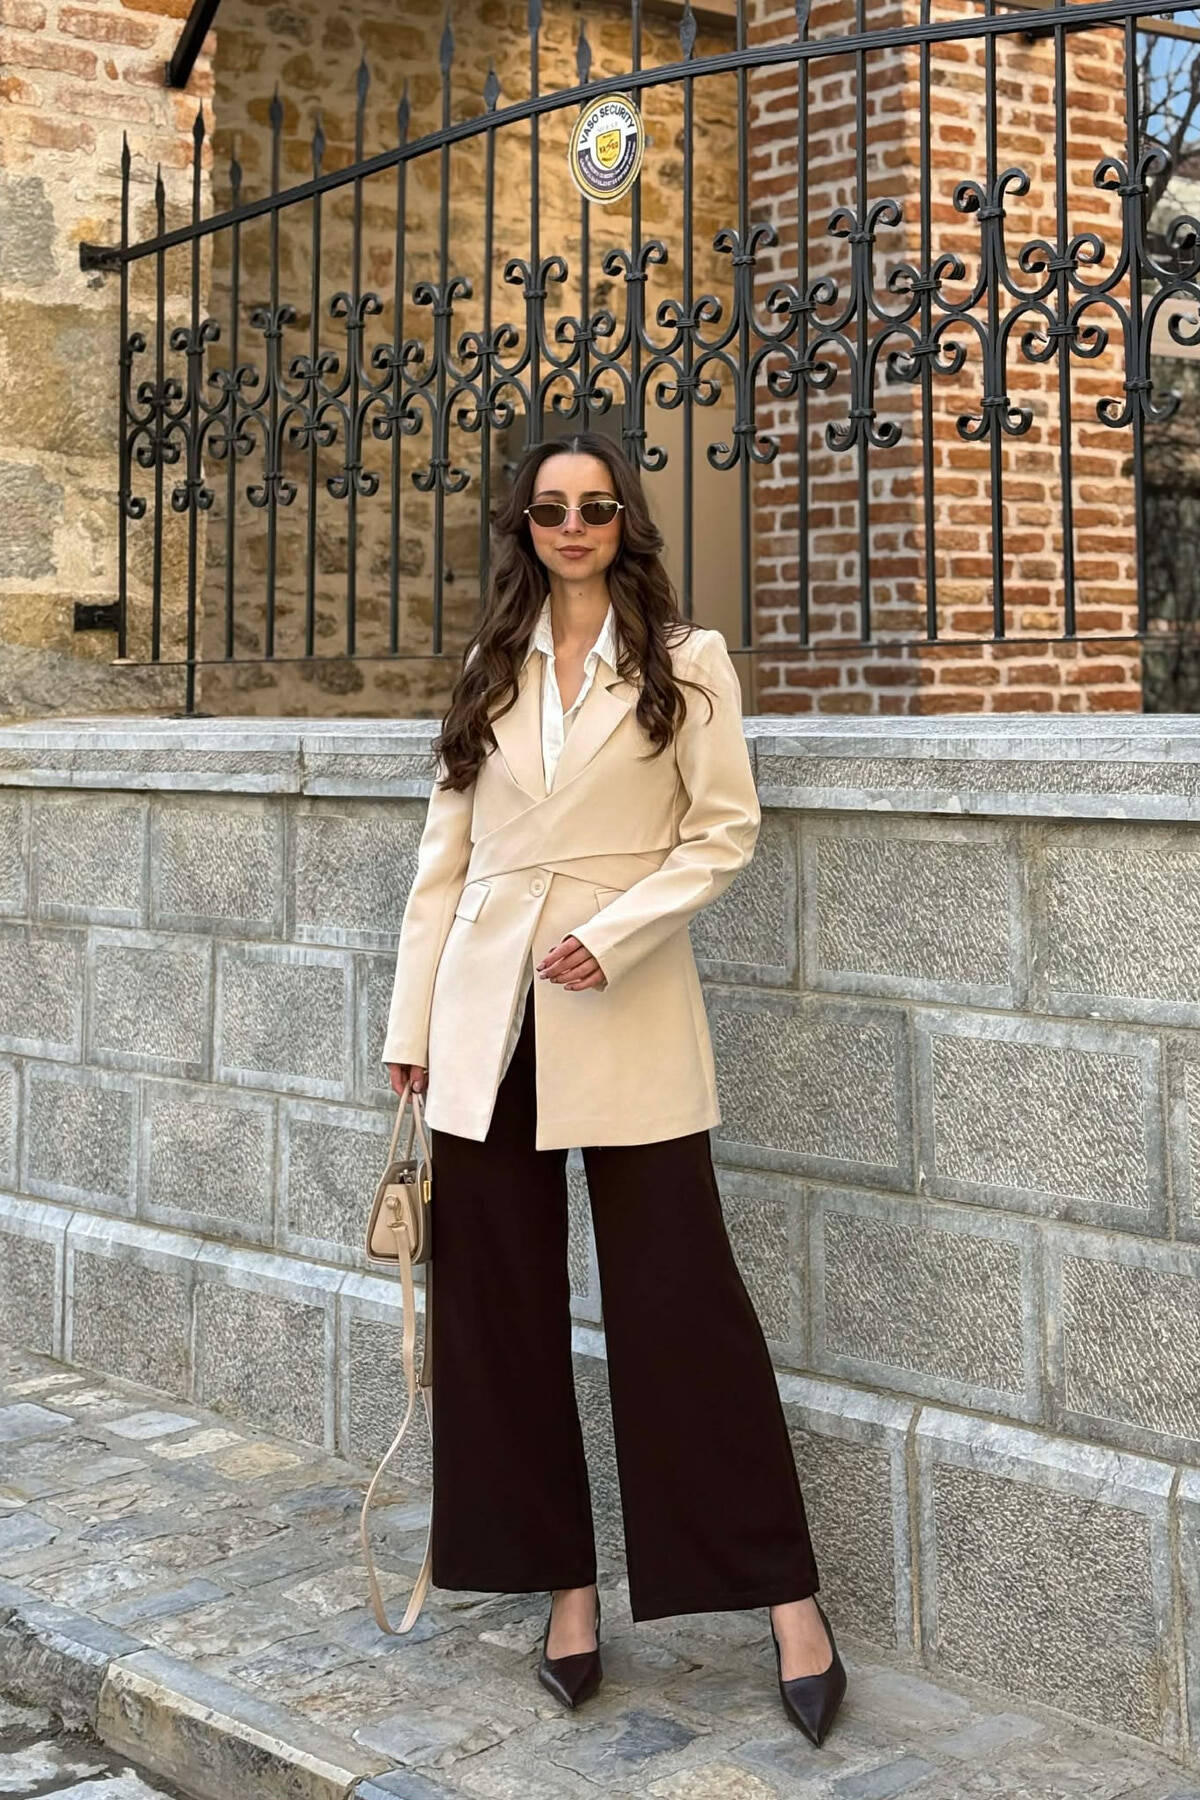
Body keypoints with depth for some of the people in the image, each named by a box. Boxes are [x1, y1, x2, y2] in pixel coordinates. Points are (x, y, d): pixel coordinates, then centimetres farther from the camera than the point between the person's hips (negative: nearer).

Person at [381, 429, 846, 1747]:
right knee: (498, 1300, 6)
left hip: (624, 1017, -4)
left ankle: (787, 1595, 7)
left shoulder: (685, 662, 2)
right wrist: (414, 1023, 7)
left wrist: (613, 934, -16)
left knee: (677, 1296, -3)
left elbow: (724, 833, -3)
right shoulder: (489, 670, 12)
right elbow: (444, 856, 11)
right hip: (487, 1017, 4)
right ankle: (563, 1580, 20)